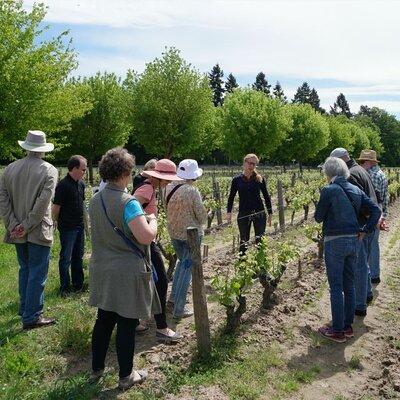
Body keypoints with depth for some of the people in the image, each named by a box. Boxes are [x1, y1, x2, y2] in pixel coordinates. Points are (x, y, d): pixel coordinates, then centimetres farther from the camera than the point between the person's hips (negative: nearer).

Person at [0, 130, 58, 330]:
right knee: (37, 274, 3)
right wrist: (28, 225, -13)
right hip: (38, 231, -5)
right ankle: (31, 317, 8)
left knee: (25, 270, 20)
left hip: (17, 231, 5)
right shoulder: (49, 170, -11)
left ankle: (25, 308, 33)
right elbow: (43, 202, -19)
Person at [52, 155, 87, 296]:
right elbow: (55, 207, -13)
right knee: (66, 258, 3)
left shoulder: (81, 184, 7)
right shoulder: (63, 185, -18)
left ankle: (78, 285, 28)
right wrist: (56, 222, -1)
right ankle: (64, 287, 15)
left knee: (78, 257, 16)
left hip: (79, 226, 8)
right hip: (67, 228, -8)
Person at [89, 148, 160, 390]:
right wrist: (152, 220, -8)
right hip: (127, 273, -7)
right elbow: (147, 237, -28)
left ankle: (97, 369, 35)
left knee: (104, 320, 20)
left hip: (102, 271, 7)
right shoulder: (128, 202, -20)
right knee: (127, 324, 7)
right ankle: (126, 376, 23)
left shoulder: (95, 200, 5)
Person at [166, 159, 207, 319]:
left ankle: (174, 296, 34)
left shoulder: (169, 187, -2)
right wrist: (199, 222, 7)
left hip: (173, 232, 7)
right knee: (187, 268, 4)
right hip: (190, 234, -7)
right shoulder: (192, 191, -20)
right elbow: (202, 216, -14)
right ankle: (179, 309, 9)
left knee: (182, 261, 26)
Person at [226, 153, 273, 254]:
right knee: (244, 241, 9)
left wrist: (270, 213, 4)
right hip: (243, 214, 0)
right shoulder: (237, 180, 1)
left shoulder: (259, 179, 0)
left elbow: (266, 196, 6)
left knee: (260, 240, 5)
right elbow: (231, 197, 5)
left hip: (259, 213, 0)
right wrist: (229, 212, -8)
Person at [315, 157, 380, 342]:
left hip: (335, 242, -6)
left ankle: (338, 331, 12)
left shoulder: (328, 190, -13)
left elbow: (318, 217, -7)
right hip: (354, 240, 7)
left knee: (336, 287, 3)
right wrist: (365, 231, 6)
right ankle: (348, 326, 27)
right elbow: (376, 210, 5)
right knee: (349, 285, 16)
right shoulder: (355, 190, 6)